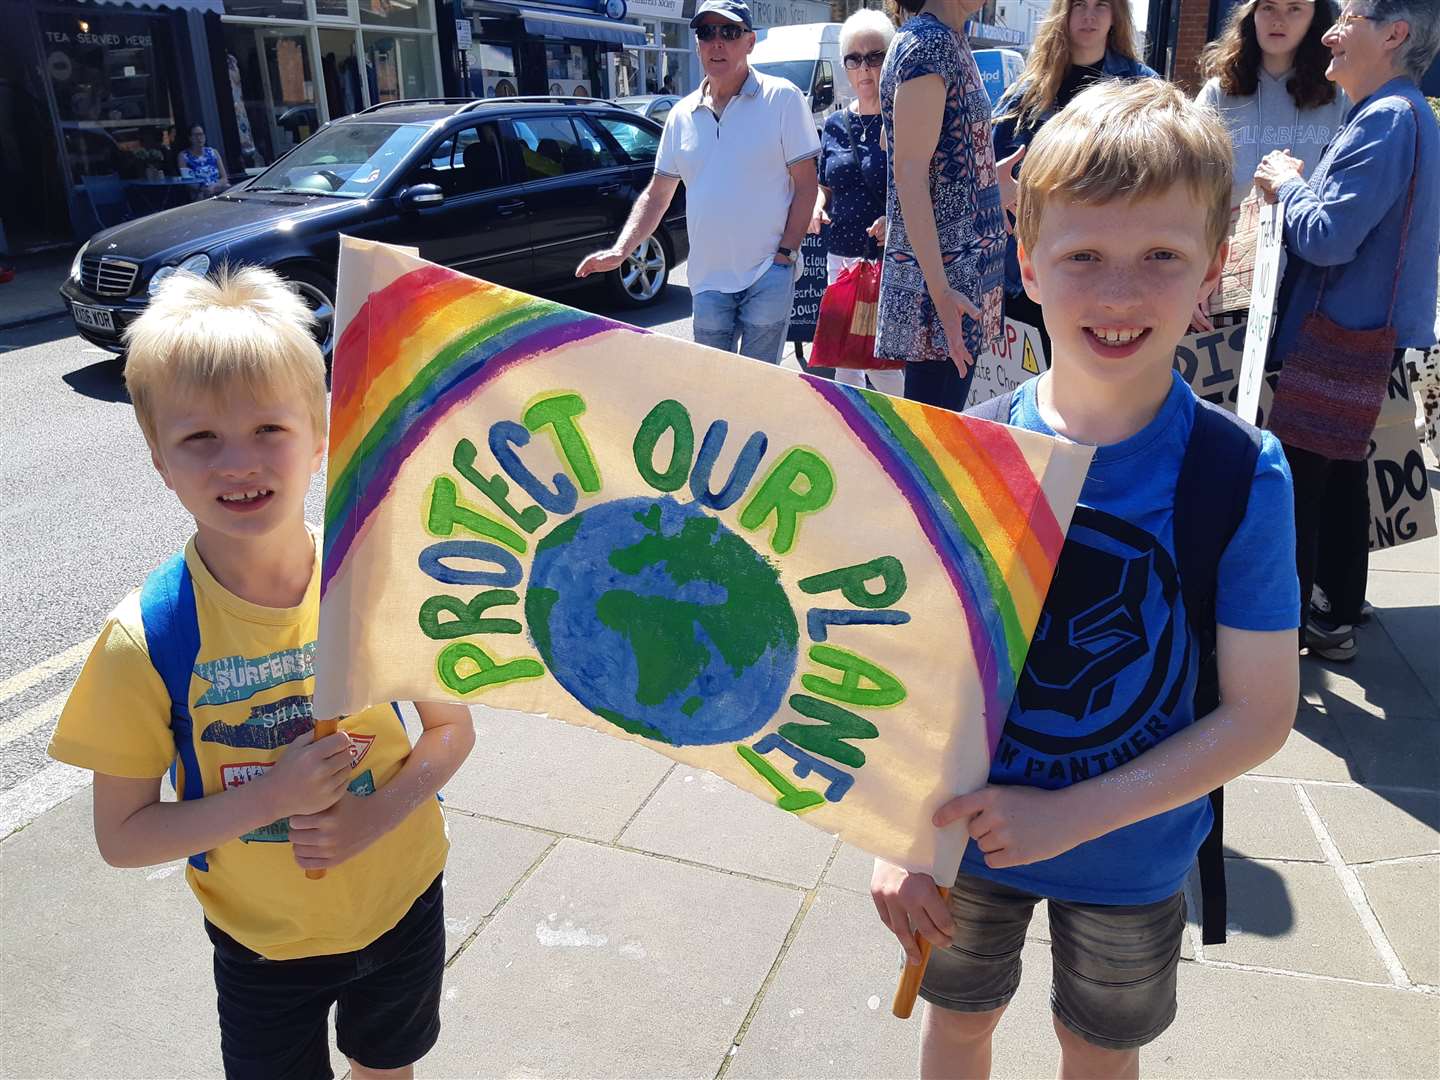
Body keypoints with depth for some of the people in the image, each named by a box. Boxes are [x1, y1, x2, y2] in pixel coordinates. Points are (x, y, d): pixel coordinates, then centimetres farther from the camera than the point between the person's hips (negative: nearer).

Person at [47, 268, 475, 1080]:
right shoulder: (147, 639, -22)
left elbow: (453, 727, -6)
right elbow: (121, 835, -13)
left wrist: (378, 812, -23)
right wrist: (270, 796, -28)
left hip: (402, 903, 2)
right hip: (262, 944, -1)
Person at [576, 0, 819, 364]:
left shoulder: (782, 98, -3)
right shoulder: (682, 114, 9)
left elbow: (806, 184, -4)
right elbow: (658, 193, 14)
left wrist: (785, 254, -12)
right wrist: (620, 250, 2)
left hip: (768, 273, -4)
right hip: (708, 280, 4)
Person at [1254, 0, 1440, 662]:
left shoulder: (1386, 119, -17)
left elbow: (1328, 237, -24)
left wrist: (1287, 185, -6)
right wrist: (1297, 188, 6)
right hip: (1369, 341, 10)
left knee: (1294, 484, -2)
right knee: (1341, 479, 17)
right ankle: (1339, 620, 28)